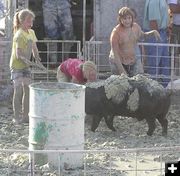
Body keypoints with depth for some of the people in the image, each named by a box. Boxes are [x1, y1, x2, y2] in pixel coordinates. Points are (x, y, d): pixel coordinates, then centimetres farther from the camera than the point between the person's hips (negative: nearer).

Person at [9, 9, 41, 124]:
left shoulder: (31, 32, 4)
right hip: (16, 66, -8)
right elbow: (19, 54, -26)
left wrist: (38, 60, -2)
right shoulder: (19, 35, -20)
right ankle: (17, 117, 0)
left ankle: (26, 116, 14)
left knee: (27, 89, 7)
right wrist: (27, 61, -40)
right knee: (18, 90, -6)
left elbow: (34, 49, 11)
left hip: (26, 66, 8)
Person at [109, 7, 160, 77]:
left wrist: (153, 32, 4)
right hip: (118, 63, -5)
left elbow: (142, 35, 23)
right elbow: (115, 53, -17)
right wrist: (122, 71, -21)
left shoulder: (136, 27, -1)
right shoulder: (116, 32, -17)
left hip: (132, 63, 5)